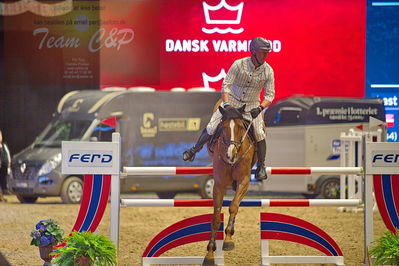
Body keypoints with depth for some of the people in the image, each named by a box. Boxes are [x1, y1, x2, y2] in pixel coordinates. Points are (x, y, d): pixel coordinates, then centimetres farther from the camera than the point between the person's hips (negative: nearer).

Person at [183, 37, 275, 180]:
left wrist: (259, 108, -24)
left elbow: (270, 95, -8)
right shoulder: (239, 64, -19)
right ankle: (195, 149, 22)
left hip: (251, 106, 1)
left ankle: (261, 166, 5)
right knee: (212, 128, -5)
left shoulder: (268, 71, -13)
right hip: (232, 101, -1)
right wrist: (226, 104, -27)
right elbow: (226, 85, -15)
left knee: (258, 134, -14)